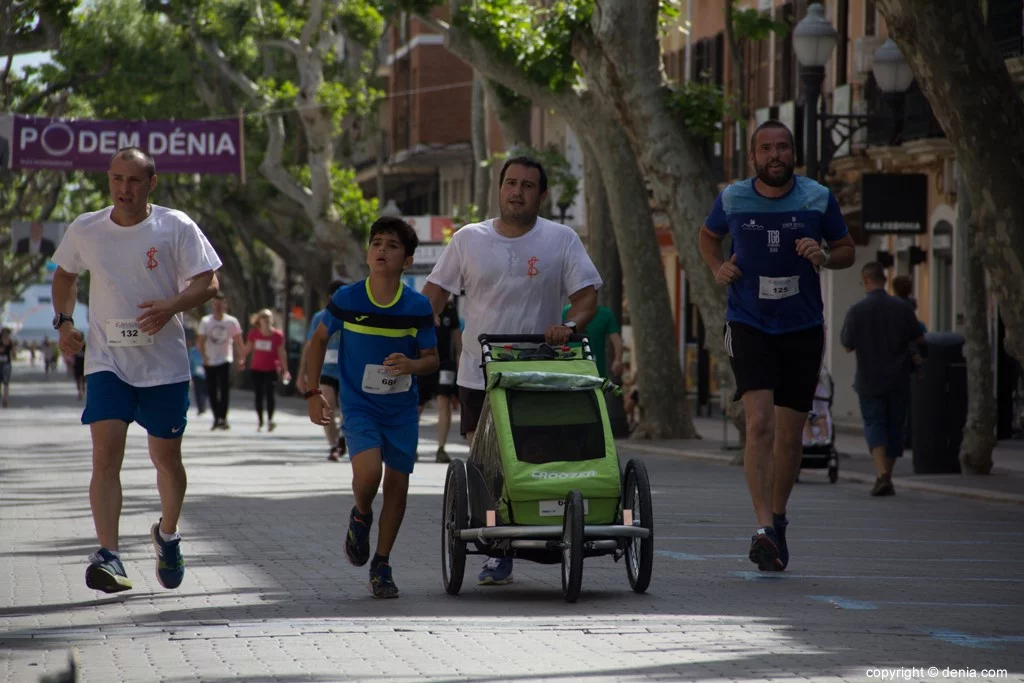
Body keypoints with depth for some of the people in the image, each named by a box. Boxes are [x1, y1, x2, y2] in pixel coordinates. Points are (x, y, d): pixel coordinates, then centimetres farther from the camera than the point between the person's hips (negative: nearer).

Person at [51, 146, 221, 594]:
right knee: (105, 454, -16)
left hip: (165, 364, 0)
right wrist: (63, 321, 5)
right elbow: (65, 275, 20)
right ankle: (108, 556, -21)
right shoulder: (84, 231, 2)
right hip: (107, 362, 1)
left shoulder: (176, 228, -5)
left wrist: (172, 306, -24)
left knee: (166, 458, 10)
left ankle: (168, 535, 38)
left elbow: (208, 283, -6)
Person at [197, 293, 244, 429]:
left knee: (224, 389, -15)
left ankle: (223, 418, -16)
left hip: (225, 360, -2)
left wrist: (242, 358, 1)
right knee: (212, 391, 4)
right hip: (210, 361, 2)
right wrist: (204, 356, -16)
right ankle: (216, 418, 15)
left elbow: (238, 341, 5)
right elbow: (201, 341, -3)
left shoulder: (232, 322, -2)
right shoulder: (205, 321, -2)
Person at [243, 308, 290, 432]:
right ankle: (260, 422, 14)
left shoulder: (278, 335, -6)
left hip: (272, 369, -2)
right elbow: (247, 348, 10)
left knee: (270, 394, -10)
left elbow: (281, 353, -3)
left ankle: (270, 420, -2)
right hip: (256, 369, 2)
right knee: (258, 395, 6)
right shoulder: (254, 333, 0)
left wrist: (285, 370, -5)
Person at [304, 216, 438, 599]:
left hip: (402, 409, 2)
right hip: (358, 405, -2)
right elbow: (319, 340, 7)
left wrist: (412, 365, -21)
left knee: (397, 484, 3)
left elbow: (432, 360, 2)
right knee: (368, 471, -23)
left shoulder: (418, 308, -7)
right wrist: (313, 392, 3)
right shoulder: (346, 300, -8)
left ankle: (381, 566, 19)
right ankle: (360, 517, 12)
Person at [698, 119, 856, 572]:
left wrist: (824, 257, -12)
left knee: (789, 435, 6)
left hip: (802, 328, 1)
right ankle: (763, 528, -23)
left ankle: (777, 519, 27)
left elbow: (847, 251, 10)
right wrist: (718, 267, 0)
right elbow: (708, 236, 20)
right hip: (749, 326, -1)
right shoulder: (732, 199, 0)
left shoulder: (818, 199, -1)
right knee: (760, 422, -18)